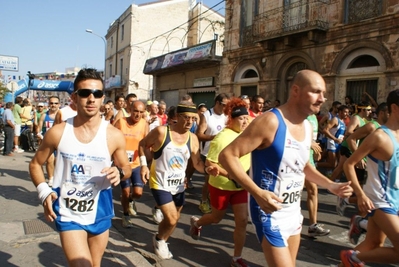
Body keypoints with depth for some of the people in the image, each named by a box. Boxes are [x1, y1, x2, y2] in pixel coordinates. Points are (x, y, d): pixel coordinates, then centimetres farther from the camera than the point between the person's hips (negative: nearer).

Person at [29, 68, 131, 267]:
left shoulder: (114, 136, -10)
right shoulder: (57, 133, -9)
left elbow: (126, 169, 4)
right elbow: (35, 164, 6)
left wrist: (119, 172, -19)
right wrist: (44, 192, -10)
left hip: (100, 214, 2)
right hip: (68, 215, -1)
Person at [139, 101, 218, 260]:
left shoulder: (193, 138, -5)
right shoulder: (161, 131, -17)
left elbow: (197, 163, -3)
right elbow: (142, 144, -3)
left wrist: (207, 169, -24)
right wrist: (143, 165, -14)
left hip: (179, 185, 5)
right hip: (160, 184, -5)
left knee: (174, 219, 19)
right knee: (171, 219, -11)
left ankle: (161, 243, 47)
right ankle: (159, 239, 23)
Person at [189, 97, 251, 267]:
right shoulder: (222, 138, -21)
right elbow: (209, 163, -21)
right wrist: (231, 175, -26)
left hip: (240, 186, 5)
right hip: (221, 186, -5)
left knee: (242, 220, 0)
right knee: (217, 218, 15)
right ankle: (196, 222, 49)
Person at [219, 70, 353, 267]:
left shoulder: (308, 127, 4)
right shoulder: (270, 121, -22)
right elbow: (227, 155, -25)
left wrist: (330, 185, 8)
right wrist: (257, 192, -34)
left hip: (294, 211, 9)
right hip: (270, 212, -8)